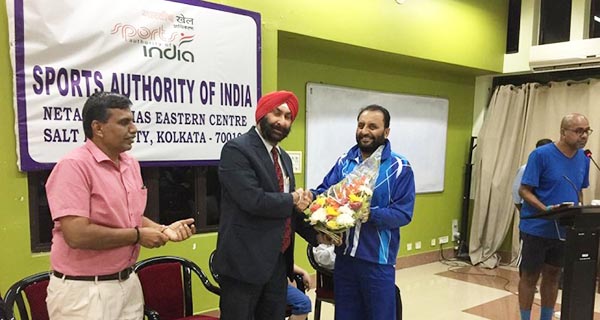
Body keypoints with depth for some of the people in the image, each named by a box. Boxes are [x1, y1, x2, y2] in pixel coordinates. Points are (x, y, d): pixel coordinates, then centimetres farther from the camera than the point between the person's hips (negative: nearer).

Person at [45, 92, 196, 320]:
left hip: (128, 283, 7)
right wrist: (138, 235, -17)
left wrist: (164, 230, 0)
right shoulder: (73, 166, -17)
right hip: (84, 291, -7)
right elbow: (77, 235, -25)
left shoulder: (131, 164, 8)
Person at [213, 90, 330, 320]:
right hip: (245, 261, -8)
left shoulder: (284, 157, 14)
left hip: (278, 261, 8)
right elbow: (253, 200, -25)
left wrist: (316, 234, 4)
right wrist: (291, 199, -10)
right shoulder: (237, 149, -13)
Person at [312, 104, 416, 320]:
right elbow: (324, 192, 1)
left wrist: (368, 213, -27)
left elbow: (403, 213, -14)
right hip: (344, 256, 4)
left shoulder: (400, 167, -8)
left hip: (378, 260, -4)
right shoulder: (344, 162, 6)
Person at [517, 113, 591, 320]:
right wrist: (546, 209, -27)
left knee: (553, 276, 16)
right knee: (530, 277, 7)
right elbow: (524, 190, -15)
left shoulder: (583, 159, 4)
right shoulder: (541, 155, -15)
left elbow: (578, 191, 17)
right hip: (537, 228, -5)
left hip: (564, 229, 6)